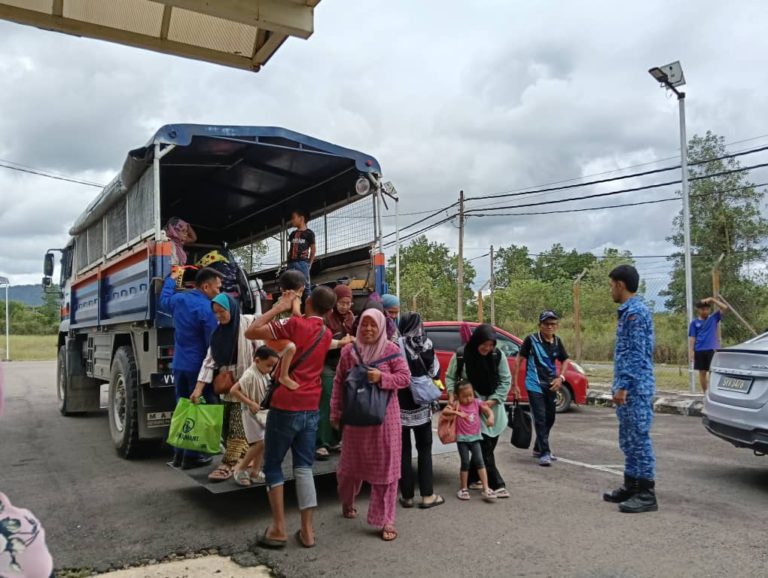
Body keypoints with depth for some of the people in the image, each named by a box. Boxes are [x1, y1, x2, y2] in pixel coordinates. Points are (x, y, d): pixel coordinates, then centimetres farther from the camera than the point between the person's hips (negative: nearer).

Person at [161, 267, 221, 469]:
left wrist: (172, 278, 43)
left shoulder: (178, 299, 6)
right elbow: (214, 343, -18)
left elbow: (164, 300, 31)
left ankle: (179, 453, 22)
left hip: (179, 365, 8)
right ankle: (191, 456, 6)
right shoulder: (206, 309, -18)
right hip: (199, 367, -8)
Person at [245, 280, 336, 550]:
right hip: (311, 409, 5)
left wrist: (279, 307, -5)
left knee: (273, 466, 8)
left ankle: (278, 529, 8)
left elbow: (251, 332, -11)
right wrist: (290, 310, 17)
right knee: (304, 467, 10)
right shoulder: (327, 334, 9)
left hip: (285, 407, -5)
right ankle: (307, 530, 9)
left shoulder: (295, 324, -12)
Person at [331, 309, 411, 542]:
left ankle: (386, 521, 10)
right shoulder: (349, 351, 1)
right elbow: (338, 383, 5)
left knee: (385, 467, 1)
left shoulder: (391, 350, -4)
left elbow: (405, 377, -5)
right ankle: (347, 502, 43)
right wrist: (335, 413, 3)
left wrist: (382, 377, -21)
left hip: (385, 417, -2)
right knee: (351, 463, 15)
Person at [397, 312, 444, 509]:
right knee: (424, 448, 11)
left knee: (404, 450, 8)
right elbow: (435, 372, 2)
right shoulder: (426, 345, -6)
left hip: (401, 404, 0)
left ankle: (407, 496, 11)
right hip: (422, 404, 1)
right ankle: (427, 495, 12)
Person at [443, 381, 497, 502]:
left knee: (479, 461, -4)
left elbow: (488, 410, -8)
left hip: (475, 437, 2)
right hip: (462, 439, -2)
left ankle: (486, 489, -3)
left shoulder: (477, 403, -1)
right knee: (465, 463, 2)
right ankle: (463, 489, 17)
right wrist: (457, 412, -35)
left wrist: (490, 417, -30)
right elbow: (445, 411, -21)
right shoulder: (456, 405, -8)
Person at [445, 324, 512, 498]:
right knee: (484, 446, -7)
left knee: (489, 445, 9)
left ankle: (473, 478, 25)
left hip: (493, 406, 4)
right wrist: (451, 394, -15)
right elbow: (450, 377, 1)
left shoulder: (498, 355, -7)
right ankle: (496, 485, -2)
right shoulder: (461, 355, -12)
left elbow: (506, 380, -2)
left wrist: (492, 400, -11)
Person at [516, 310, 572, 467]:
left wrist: (560, 378, -2)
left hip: (551, 386, 6)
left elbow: (565, 360, 15)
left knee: (549, 419, 14)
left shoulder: (557, 341, 3)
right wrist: (515, 383, -10)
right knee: (540, 419, -10)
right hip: (535, 386, -6)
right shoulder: (531, 339, -11)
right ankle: (544, 453, -4)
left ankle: (538, 448, 31)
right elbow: (519, 359, -8)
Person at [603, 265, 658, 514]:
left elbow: (637, 354, -20)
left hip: (635, 388, -10)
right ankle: (631, 486, 24)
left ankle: (646, 494, 3)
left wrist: (623, 386, -21)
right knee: (628, 440, 15)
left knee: (639, 439, -4)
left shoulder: (636, 311, -15)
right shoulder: (627, 312, 16)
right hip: (629, 387, 10)